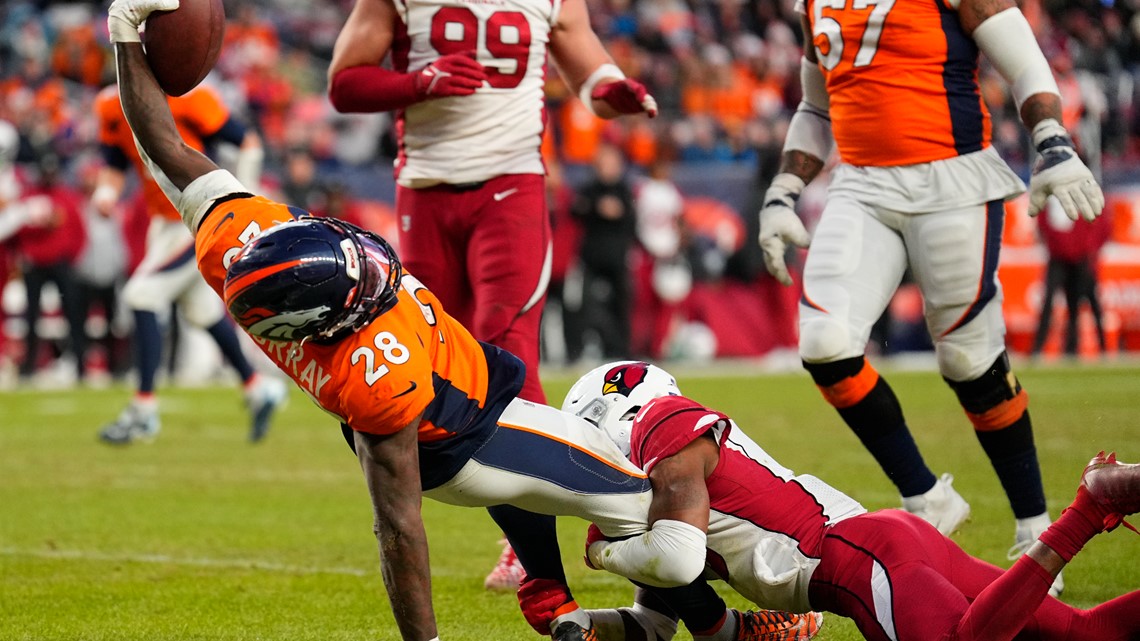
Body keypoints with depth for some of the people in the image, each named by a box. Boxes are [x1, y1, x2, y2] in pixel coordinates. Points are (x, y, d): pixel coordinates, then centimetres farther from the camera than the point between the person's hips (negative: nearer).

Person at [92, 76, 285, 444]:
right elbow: (114, 166, 11)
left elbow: (247, 143, -12)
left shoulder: (187, 99, -20)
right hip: (165, 220, 8)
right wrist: (105, 193, -11)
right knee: (201, 311, 17)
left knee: (143, 296, -15)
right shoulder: (112, 108, 0)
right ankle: (258, 389, 34)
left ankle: (144, 409, -7)